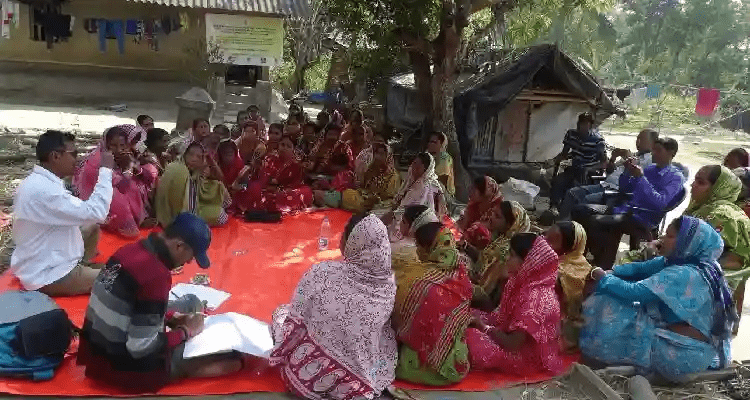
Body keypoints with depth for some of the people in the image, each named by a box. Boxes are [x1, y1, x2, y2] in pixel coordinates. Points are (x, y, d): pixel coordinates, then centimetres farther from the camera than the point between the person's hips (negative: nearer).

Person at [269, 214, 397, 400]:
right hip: (372, 377, 3)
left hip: (315, 376, -2)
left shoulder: (320, 274, -22)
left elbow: (295, 320, -10)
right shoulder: (390, 283, -12)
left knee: (282, 313, 22)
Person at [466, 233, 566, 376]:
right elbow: (501, 316, 8)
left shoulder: (535, 299, -31)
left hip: (528, 357, -9)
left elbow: (512, 344, -28)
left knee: (471, 338, -21)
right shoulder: (523, 283, -2)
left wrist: (484, 327, -14)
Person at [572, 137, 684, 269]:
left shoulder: (676, 177, -4)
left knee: (595, 221, -30)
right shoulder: (650, 169, 18)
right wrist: (628, 171, 4)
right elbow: (624, 189, 24)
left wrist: (640, 178, -21)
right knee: (579, 210, -5)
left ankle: (604, 266, -16)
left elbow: (660, 203, -20)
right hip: (625, 209, 8)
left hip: (642, 219, -8)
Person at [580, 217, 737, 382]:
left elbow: (633, 292, -26)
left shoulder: (683, 275, -26)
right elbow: (640, 268, 6)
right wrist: (610, 273, -7)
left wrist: (603, 278, -10)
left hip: (681, 355, -9)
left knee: (606, 308, -7)